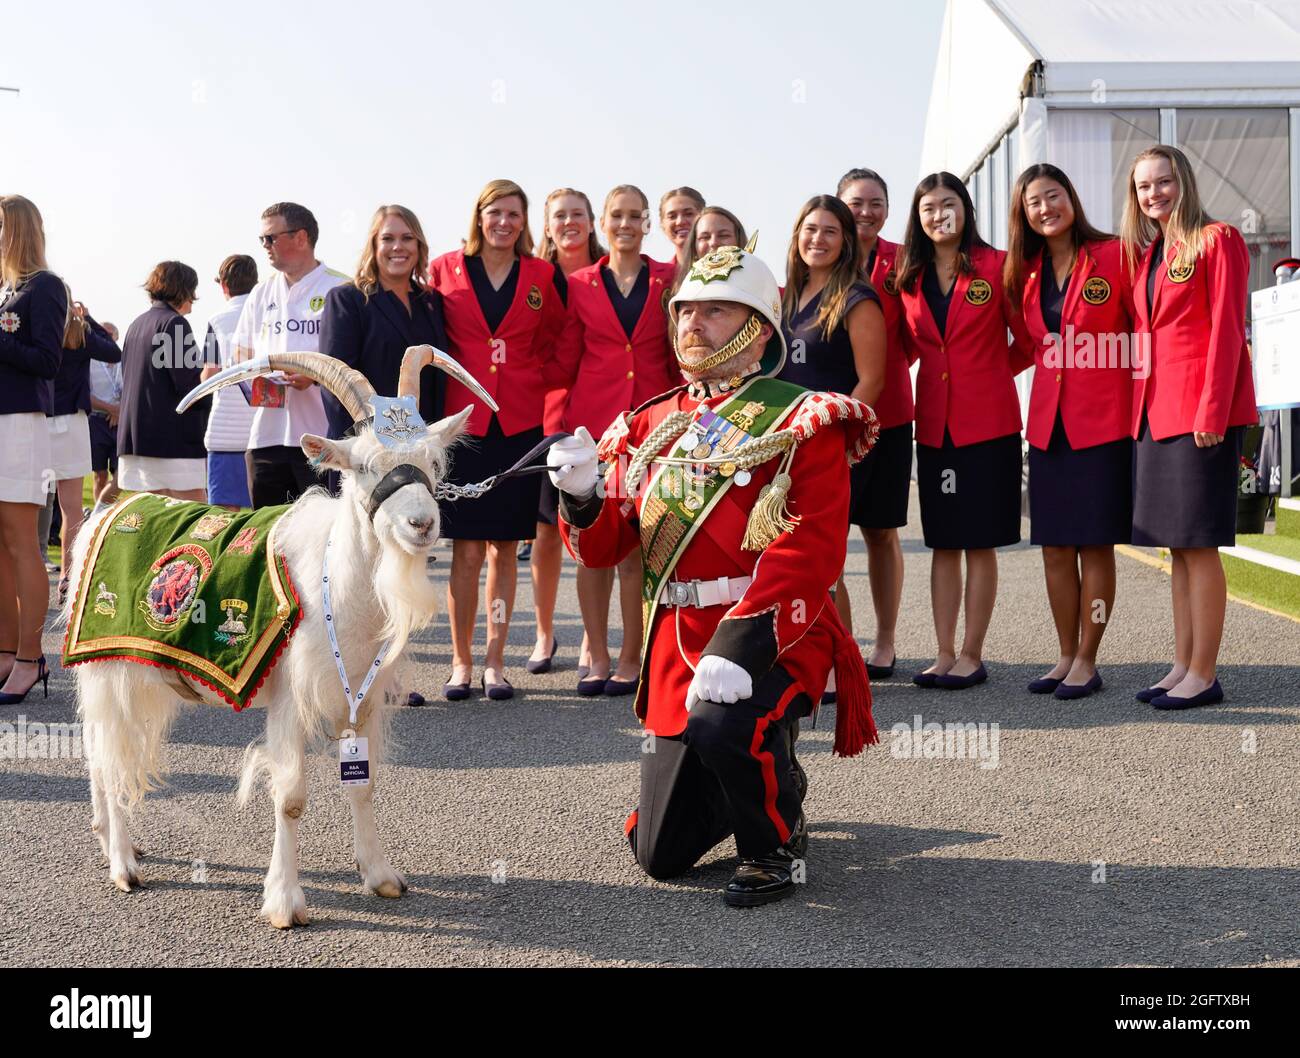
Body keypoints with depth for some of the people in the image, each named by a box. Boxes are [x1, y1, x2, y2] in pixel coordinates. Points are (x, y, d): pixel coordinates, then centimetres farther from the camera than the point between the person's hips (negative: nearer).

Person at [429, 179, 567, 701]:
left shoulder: (541, 276, 6)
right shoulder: (445, 270, 4)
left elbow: (556, 343, 16)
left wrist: (539, 383, 2)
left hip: (520, 423, 1)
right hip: (463, 421, -1)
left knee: (504, 548, 6)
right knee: (466, 550, -1)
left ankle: (495, 661, 13)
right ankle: (461, 662, 9)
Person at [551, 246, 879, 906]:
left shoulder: (802, 421, -6)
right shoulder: (650, 425, 11)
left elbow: (811, 552, -18)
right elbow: (602, 548, 9)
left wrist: (741, 647, -30)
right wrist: (583, 494, -14)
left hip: (771, 634, -5)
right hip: (675, 644, 6)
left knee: (720, 727, -37)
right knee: (661, 853, 9)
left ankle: (775, 845, -4)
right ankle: (769, 783, 41)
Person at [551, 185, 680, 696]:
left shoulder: (669, 280, 7)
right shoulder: (581, 284, 8)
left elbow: (680, 356, 9)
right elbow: (565, 361, 11)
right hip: (593, 420, 1)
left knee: (639, 544, -2)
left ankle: (631, 658, 8)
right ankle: (598, 657, 11)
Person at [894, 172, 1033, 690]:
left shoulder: (995, 265, -4)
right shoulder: (907, 276, 8)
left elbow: (1028, 339, 1)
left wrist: (993, 371, 2)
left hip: (988, 421, -4)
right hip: (935, 423, 4)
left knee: (979, 543, 1)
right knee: (942, 542, 8)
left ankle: (972, 655, 8)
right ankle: (945, 655, 14)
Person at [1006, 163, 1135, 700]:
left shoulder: (1113, 257, -6)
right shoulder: (1026, 273, 9)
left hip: (1103, 420, -5)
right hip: (1048, 423, 5)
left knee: (1095, 544, 1)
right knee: (1054, 547, 8)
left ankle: (1087, 661, 10)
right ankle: (1066, 656, 20)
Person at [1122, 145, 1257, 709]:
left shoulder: (1217, 240, -4)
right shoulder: (1145, 253, 17)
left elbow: (1226, 329, -11)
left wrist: (1211, 410, -17)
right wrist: (1138, 406, 10)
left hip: (1202, 411, -8)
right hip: (1154, 411, 8)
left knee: (1198, 544, -6)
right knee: (1176, 545, 10)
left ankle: (1204, 674, -1)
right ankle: (1182, 665, 16)